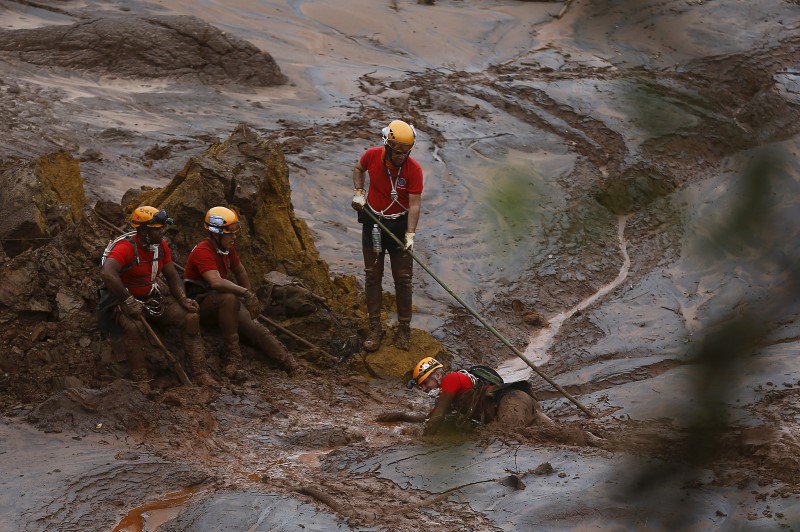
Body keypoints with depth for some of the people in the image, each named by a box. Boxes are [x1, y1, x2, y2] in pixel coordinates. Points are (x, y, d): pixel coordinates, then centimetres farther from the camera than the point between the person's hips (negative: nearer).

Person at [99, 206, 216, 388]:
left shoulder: (161, 246, 1)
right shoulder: (125, 248, -24)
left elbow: (172, 276, 9)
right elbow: (107, 274, -40)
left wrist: (183, 299, -9)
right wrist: (128, 302, -36)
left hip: (154, 298, 7)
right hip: (127, 302, -7)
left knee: (191, 316, -8)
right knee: (133, 326, -39)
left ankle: (200, 373, -4)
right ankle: (141, 382, -29)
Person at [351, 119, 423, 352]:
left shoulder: (414, 169, -20)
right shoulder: (372, 156, -13)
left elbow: (414, 204, -22)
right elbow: (358, 168, 11)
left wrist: (410, 234, -31)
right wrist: (358, 192, -2)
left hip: (399, 225, -2)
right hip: (372, 223, 2)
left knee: (403, 278, 4)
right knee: (372, 276, 6)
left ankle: (404, 328, 17)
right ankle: (375, 328, 14)